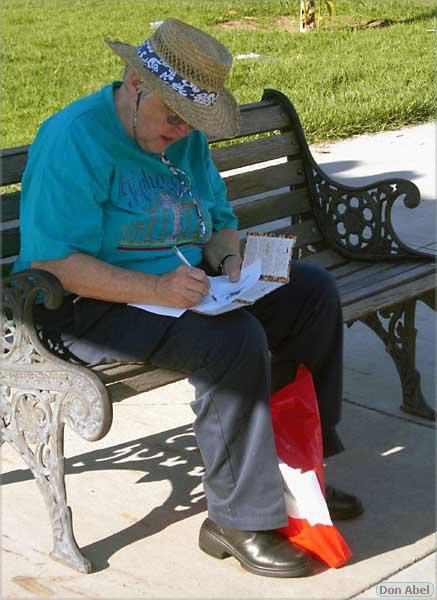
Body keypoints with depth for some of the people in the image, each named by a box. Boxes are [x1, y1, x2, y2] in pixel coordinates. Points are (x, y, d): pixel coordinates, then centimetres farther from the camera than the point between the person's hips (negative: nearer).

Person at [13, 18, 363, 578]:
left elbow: (219, 217, 17)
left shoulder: (186, 135, 7)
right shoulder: (75, 139, -20)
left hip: (182, 284, 9)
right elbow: (49, 262, -26)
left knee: (312, 292, 2)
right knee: (234, 339, -32)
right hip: (92, 307, -9)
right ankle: (239, 521, -19)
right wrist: (155, 288, -34)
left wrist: (230, 262, -7)